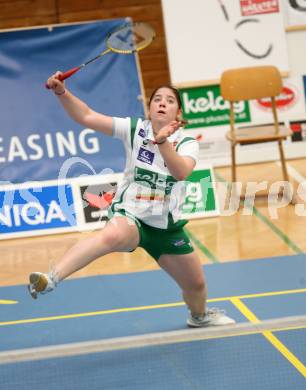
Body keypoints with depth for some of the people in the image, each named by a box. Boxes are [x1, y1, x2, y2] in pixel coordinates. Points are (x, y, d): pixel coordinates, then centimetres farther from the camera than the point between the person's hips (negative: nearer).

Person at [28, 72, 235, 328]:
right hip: (130, 215, -3)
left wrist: (162, 142, -41)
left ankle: (199, 316, 52)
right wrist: (62, 92, -26)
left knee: (196, 285, 14)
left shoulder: (187, 143, -4)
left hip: (166, 225, 4)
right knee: (113, 235, -41)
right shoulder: (135, 129, -4)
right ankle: (50, 279, -55)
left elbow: (181, 172, -27)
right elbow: (87, 117, -11)